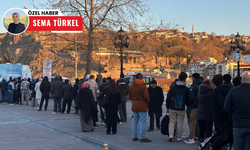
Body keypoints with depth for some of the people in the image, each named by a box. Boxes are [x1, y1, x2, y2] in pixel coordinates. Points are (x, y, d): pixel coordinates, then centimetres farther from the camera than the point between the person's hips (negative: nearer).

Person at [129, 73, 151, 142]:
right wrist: (147, 103, 4)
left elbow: (130, 97, 14)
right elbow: (146, 97, -14)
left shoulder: (131, 86, 9)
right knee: (143, 122, -3)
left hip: (134, 106, 7)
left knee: (134, 121, 12)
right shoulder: (143, 86, -14)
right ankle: (142, 137, -4)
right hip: (142, 106, -7)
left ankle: (134, 137, 15)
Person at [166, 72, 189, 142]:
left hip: (172, 108, 1)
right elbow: (187, 100, 1)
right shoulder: (186, 89, -6)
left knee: (172, 121, 11)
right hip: (181, 109, -1)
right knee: (180, 123, 8)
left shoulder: (173, 88, -3)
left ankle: (171, 135, -5)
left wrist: (168, 107, 12)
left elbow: (168, 98, 2)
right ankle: (179, 138, 13)